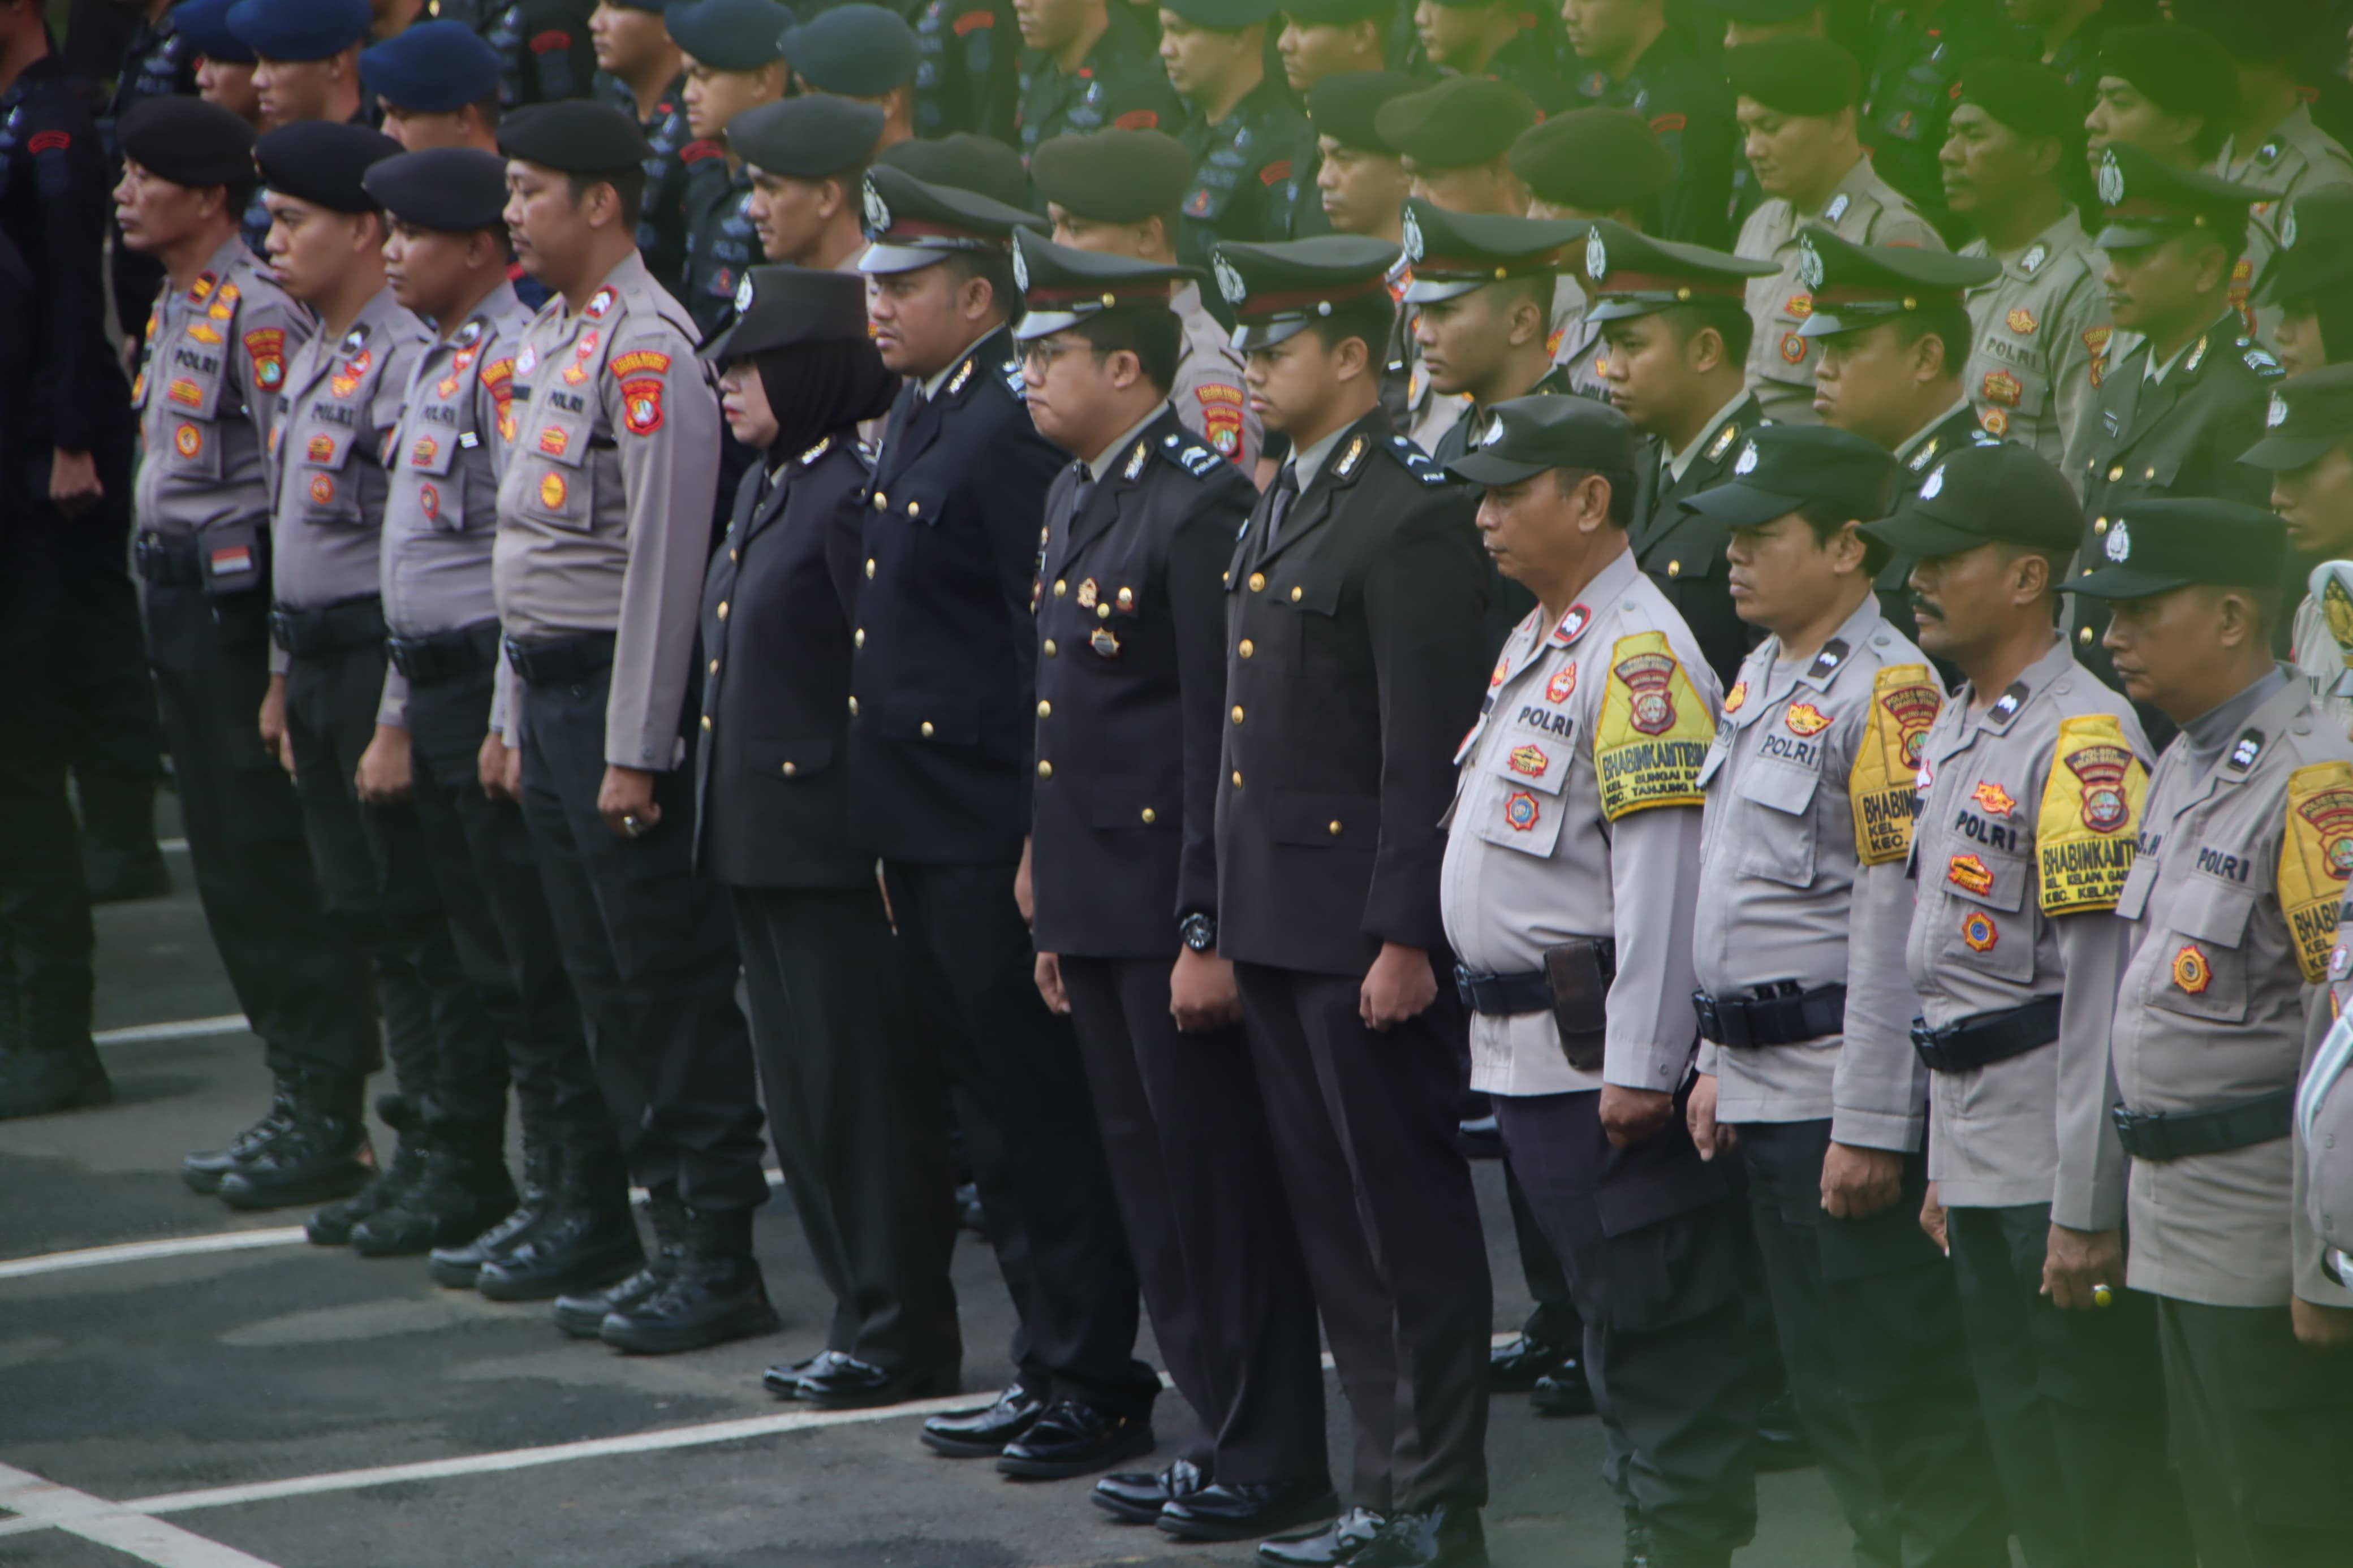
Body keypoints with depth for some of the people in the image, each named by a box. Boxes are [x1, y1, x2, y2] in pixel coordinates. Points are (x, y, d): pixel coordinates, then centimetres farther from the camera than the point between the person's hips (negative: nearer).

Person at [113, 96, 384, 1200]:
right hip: (178, 602, 10)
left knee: (273, 854, -6)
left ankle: (326, 1109, -1)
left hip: (239, 597, -10)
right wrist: (166, 600, 20)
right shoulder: (176, 309, 15)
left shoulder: (260, 313, -15)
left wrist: (283, 651, -19)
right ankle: (299, 1090, 18)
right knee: (227, 860, 12)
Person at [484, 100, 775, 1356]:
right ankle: (602, 1216, 26)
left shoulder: (646, 349, -16)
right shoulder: (550, 339, 14)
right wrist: (522, 723, 18)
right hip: (550, 689, 9)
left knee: (672, 980, -5)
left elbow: (664, 559, -19)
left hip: (620, 695, -9)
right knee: (598, 973, 17)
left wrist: (634, 751, -19)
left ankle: (716, 1257, -2)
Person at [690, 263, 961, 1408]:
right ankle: (861, 1310, 20)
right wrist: (724, 818, 19)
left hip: (832, 841, -10)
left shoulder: (854, 497, -16)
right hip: (758, 837, 10)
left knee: (864, 1087, -3)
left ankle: (901, 1334, 5)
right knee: (799, 1094, 13)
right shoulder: (766, 488, 14)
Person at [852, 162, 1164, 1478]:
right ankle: (1047, 1364, 23)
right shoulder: (921, 413, 13)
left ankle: (1098, 1383, 6)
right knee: (996, 1113, 15)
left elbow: (1054, 648, -19)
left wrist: (1042, 839, -20)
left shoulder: (1015, 427, -17)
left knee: (1044, 1116, -2)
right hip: (922, 826, 10)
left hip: (993, 836, -10)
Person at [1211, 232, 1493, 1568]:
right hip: (1276, 927, 9)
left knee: (1411, 1220, -1)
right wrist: (1233, 923, 18)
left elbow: (1429, 749, -17)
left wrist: (1405, 937, -19)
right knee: (1333, 1218, 13)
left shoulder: (1411, 516, -14)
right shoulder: (1283, 506, 15)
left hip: (1365, 927, -9)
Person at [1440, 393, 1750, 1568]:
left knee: (1660, 1329, -5)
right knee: (1607, 1307, 16)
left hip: (1602, 1051, -10)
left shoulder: (1637, 656, -16)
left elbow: (1664, 878, -21)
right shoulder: (1537, 643, 16)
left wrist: (1640, 1068, -23)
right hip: (1526, 1050, 10)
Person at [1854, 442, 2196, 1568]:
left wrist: (2087, 1211, -20)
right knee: (2026, 1468, 13)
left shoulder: (2084, 739, -16)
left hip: (2060, 1169, -9)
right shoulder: (1950, 735, 14)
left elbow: (2107, 991, -19)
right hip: (1975, 1161, 9)